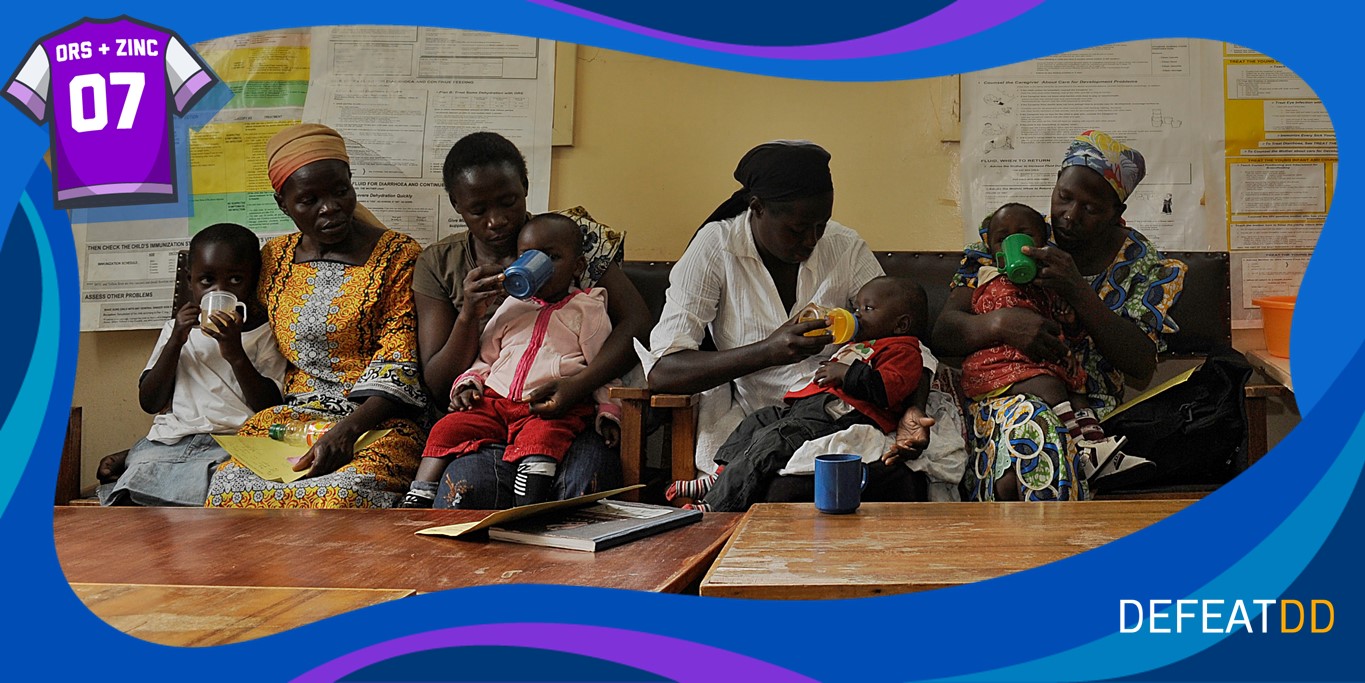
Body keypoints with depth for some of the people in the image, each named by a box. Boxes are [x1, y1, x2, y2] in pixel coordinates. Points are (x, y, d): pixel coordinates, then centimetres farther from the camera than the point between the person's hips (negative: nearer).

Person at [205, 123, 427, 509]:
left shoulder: (398, 256, 1)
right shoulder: (273, 259, 16)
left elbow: (396, 368, -7)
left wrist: (347, 430, -22)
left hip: (374, 422, -4)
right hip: (292, 416, 4)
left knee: (343, 493, -37)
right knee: (231, 486, -29)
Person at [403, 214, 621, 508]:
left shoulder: (587, 310, 12)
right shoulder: (512, 306, 24)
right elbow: (486, 355, 30)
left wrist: (608, 409, -4)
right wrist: (469, 381, 10)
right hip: (496, 400, 5)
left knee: (540, 438, -37)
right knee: (446, 429, -14)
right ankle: (414, 506, -12)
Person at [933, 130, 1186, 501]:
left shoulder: (1145, 265, 8)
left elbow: (1142, 366, -6)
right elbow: (943, 330, 2)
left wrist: (1077, 292, -17)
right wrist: (1000, 323, -21)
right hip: (1001, 398, 1)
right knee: (1030, 427, -37)